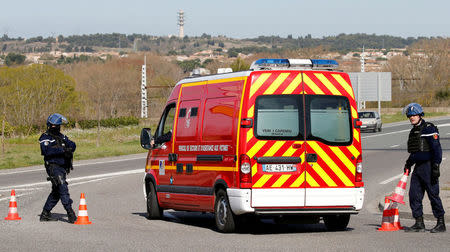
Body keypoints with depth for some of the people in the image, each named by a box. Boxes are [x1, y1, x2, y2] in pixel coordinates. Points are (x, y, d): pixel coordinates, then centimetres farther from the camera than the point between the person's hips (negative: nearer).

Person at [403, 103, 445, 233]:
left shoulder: (429, 129, -10)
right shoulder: (414, 131, 17)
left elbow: (437, 149, -14)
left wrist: (436, 166, -20)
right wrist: (408, 163, 22)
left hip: (428, 166, -8)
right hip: (418, 167, 8)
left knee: (433, 194, -4)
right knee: (414, 194, 4)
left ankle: (441, 223, 3)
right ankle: (419, 224, 10)